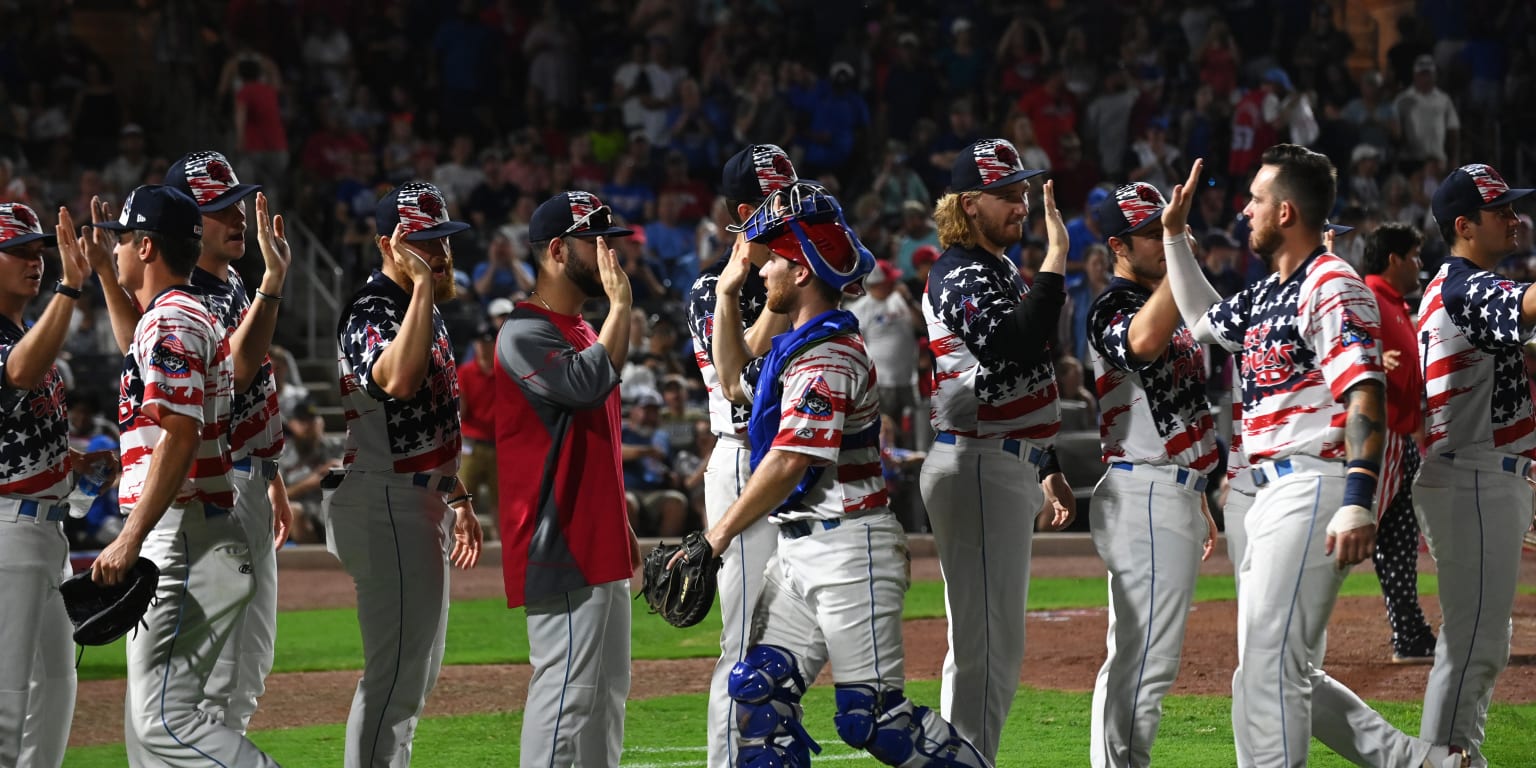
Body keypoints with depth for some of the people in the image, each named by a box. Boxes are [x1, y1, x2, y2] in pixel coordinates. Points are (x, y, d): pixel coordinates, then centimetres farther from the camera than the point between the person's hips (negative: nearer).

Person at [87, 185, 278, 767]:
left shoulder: (170, 321, -12)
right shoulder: (190, 315, 21)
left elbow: (180, 436, -24)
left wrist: (129, 540, -27)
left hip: (182, 541, -11)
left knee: (164, 720, -19)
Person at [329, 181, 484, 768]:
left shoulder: (423, 308, 14)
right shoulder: (371, 313, -18)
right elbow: (398, 380, -40)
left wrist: (458, 499, 27)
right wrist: (422, 282, -34)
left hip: (423, 504, 11)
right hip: (386, 508, -11)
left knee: (419, 672, 16)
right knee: (397, 675, -12)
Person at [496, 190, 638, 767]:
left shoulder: (585, 330, 19)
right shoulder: (525, 334, -12)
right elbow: (589, 384, -29)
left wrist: (621, 526, 22)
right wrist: (620, 305, -19)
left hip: (596, 543, 10)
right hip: (560, 547, -10)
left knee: (607, 692, 12)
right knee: (568, 689, -13)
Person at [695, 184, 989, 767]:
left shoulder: (828, 355, -17)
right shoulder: (797, 347, 15)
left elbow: (789, 462, -23)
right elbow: (736, 384, 35)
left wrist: (715, 539, -21)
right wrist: (727, 295, 24)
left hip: (849, 546, -10)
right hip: (799, 549, 10)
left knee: (873, 715, -10)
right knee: (760, 691, 1)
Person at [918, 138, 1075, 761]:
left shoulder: (998, 271, 19)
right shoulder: (963, 274, -13)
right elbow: (1012, 351, -31)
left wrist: (1047, 470, 27)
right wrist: (1054, 261, -29)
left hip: (1006, 469, 11)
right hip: (979, 469, -11)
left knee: (984, 643, 15)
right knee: (989, 644, -12)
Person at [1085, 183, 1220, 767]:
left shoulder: (1166, 304, 19)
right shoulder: (1113, 309, -12)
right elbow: (1142, 343, -38)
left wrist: (1199, 503, 27)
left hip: (1176, 494, 10)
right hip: (1145, 496, -10)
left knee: (1136, 656, 12)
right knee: (1147, 658, -13)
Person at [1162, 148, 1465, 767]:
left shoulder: (1331, 286, -11)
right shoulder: (1267, 295, 18)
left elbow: (1365, 396, -21)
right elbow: (1204, 320, 39)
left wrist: (1358, 503, -31)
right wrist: (1175, 234, 31)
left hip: (1316, 486, -10)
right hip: (1273, 494, 10)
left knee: (1268, 663, -14)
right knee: (1279, 669, 10)